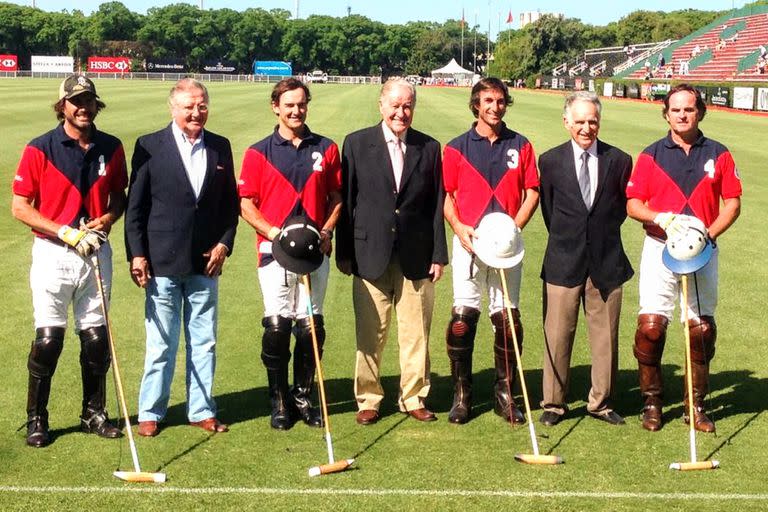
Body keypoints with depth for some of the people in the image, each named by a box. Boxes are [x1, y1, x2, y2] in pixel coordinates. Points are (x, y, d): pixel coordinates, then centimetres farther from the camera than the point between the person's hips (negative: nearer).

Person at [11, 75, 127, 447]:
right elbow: (20, 207, -7)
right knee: (48, 338, -3)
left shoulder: (111, 148, 4)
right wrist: (68, 233, -16)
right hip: (53, 253, -3)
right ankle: (36, 420, 12)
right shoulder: (40, 149, -7)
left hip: (97, 252, 3)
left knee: (96, 337, 9)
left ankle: (94, 414, 24)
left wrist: (106, 220, -8)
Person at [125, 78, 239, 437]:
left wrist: (224, 244, 0)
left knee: (204, 343, 10)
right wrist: (136, 255, -7)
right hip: (163, 262, -3)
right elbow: (135, 206, -2)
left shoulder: (220, 147, 7)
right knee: (160, 344, 4)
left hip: (206, 261, 3)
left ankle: (201, 410, 22)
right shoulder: (150, 146, -2)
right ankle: (150, 412, 18)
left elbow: (230, 203, 11)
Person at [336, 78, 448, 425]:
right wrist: (344, 252, -1)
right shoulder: (356, 144, 2)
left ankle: (414, 398, 21)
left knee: (416, 334, 8)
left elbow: (436, 205, 6)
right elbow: (346, 200, 2)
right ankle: (367, 400, 18)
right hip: (371, 253, -1)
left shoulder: (429, 148, 7)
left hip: (416, 257, 1)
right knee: (370, 335, 5)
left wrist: (438, 255, 2)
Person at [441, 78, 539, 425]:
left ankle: (505, 394, 15)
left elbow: (532, 192, 7)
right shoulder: (457, 148, 7)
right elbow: (446, 195, 6)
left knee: (508, 318, 2)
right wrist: (459, 228, -11)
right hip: (468, 242, -1)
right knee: (462, 318, -5)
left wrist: (515, 226, -8)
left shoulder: (520, 146, 10)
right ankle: (461, 395, 7)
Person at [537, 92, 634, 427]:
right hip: (564, 262, -1)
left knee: (605, 337, 8)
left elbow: (623, 206, 12)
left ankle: (600, 402, 22)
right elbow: (548, 209, 10)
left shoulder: (619, 161, 2)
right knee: (557, 336, 4)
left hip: (607, 263, 1)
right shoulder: (550, 161, 2)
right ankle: (553, 403, 17)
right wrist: (566, 240, 9)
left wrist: (602, 234, 7)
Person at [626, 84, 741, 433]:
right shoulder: (651, 155, 4)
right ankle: (652, 401, 9)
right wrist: (662, 218, -18)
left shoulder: (718, 155, 6)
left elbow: (732, 203, 4)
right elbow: (633, 204, 1)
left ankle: (696, 405, 16)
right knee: (650, 325, -7)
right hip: (659, 248, -1)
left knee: (702, 328, 2)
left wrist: (710, 233, -12)